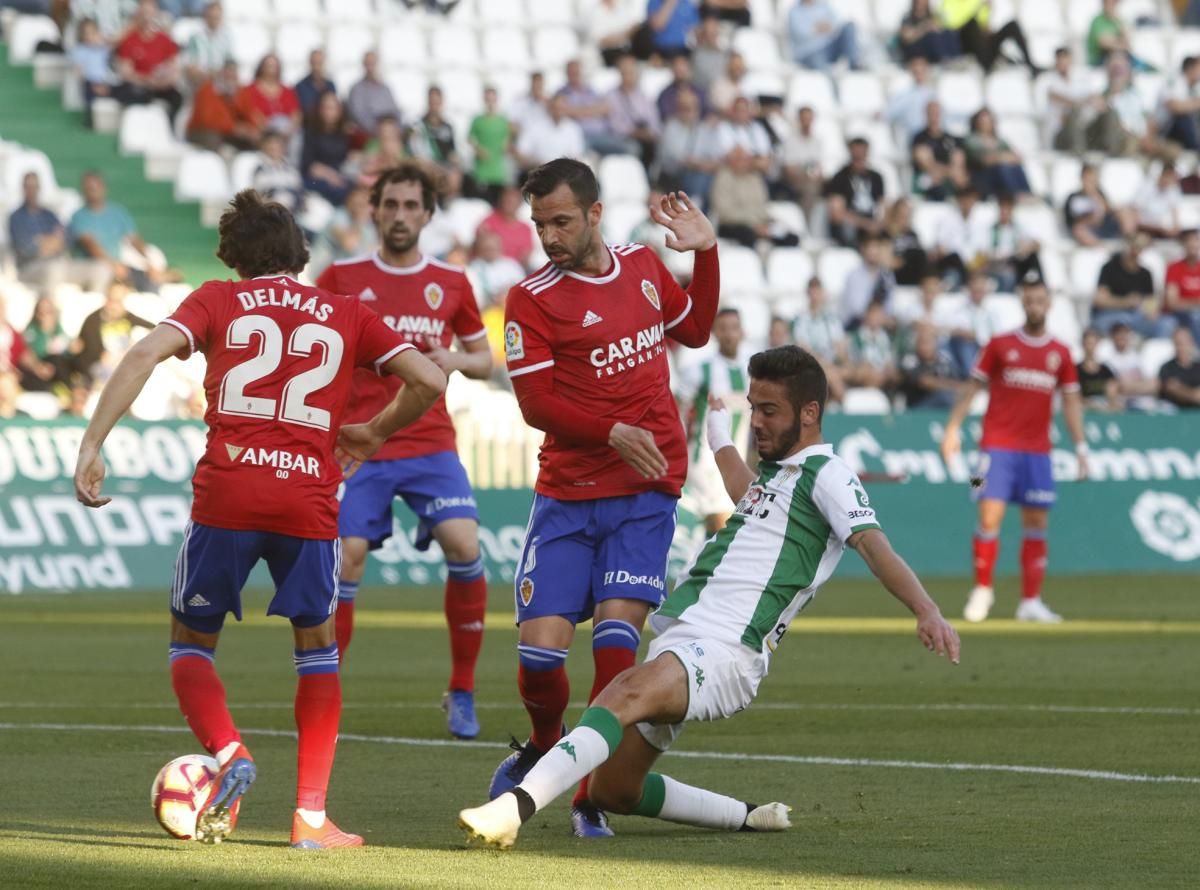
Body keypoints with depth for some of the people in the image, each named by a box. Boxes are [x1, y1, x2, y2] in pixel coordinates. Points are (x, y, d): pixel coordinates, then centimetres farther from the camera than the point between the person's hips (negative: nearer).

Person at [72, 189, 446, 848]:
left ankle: (228, 755, -11)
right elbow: (429, 381, 10)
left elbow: (145, 353, -4)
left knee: (191, 641, 17)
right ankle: (311, 816, 11)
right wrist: (375, 433, 27)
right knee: (317, 645, 20)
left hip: (227, 491, -1)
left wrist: (91, 446, -4)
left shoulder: (219, 300, 13)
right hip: (309, 500, 1)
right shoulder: (346, 315, 17)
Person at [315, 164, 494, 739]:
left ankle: (462, 692, -4)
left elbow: (485, 360, 17)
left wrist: (457, 360, -5)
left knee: (465, 546, -18)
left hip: (430, 444, 1)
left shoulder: (450, 283, 8)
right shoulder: (341, 279, 4)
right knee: (344, 563, -10)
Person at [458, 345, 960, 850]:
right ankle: (748, 818, 20)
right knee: (611, 792, 8)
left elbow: (874, 545, -17)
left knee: (627, 696, -38)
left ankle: (514, 807, -56)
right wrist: (719, 433, 70)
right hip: (677, 642, 10)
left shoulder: (826, 475, -1)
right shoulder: (777, 472, 26)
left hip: (723, 652, -10)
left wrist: (926, 610, -34)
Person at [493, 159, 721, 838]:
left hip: (646, 491, 1)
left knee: (615, 637, -14)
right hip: (567, 496, -1)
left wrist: (706, 253, 14)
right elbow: (536, 403, -11)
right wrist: (613, 434, -23)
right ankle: (546, 747, 24)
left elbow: (695, 330, 26)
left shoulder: (643, 267, 8)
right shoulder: (533, 299, -6)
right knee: (540, 649, -9)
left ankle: (593, 798, -3)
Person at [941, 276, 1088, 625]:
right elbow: (973, 386, 5)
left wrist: (1080, 446, 6)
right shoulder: (1000, 345, 3)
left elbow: (1071, 400, 13)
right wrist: (953, 428, -2)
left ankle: (1031, 602, 5)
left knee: (1036, 523, 1)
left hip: (1038, 451, 3)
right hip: (998, 445, -3)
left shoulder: (1059, 353, 10)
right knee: (989, 516, -11)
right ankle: (982, 590, 5)